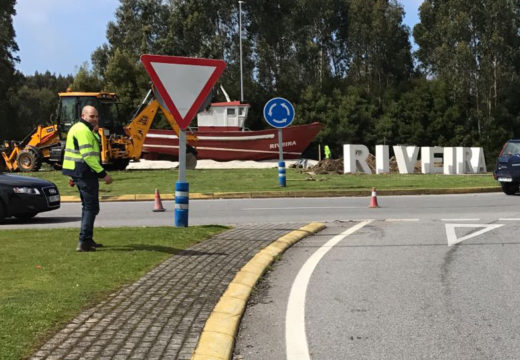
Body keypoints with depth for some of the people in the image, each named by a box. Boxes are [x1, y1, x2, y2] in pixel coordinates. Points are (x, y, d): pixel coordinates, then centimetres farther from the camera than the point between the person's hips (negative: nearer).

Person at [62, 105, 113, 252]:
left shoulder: (78, 128, 19)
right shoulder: (84, 130, -15)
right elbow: (88, 156, -23)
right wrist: (103, 174, -22)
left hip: (77, 172, 11)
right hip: (85, 172, -11)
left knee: (88, 205, 19)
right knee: (91, 207, -9)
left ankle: (87, 240, 26)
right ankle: (84, 242, -12)